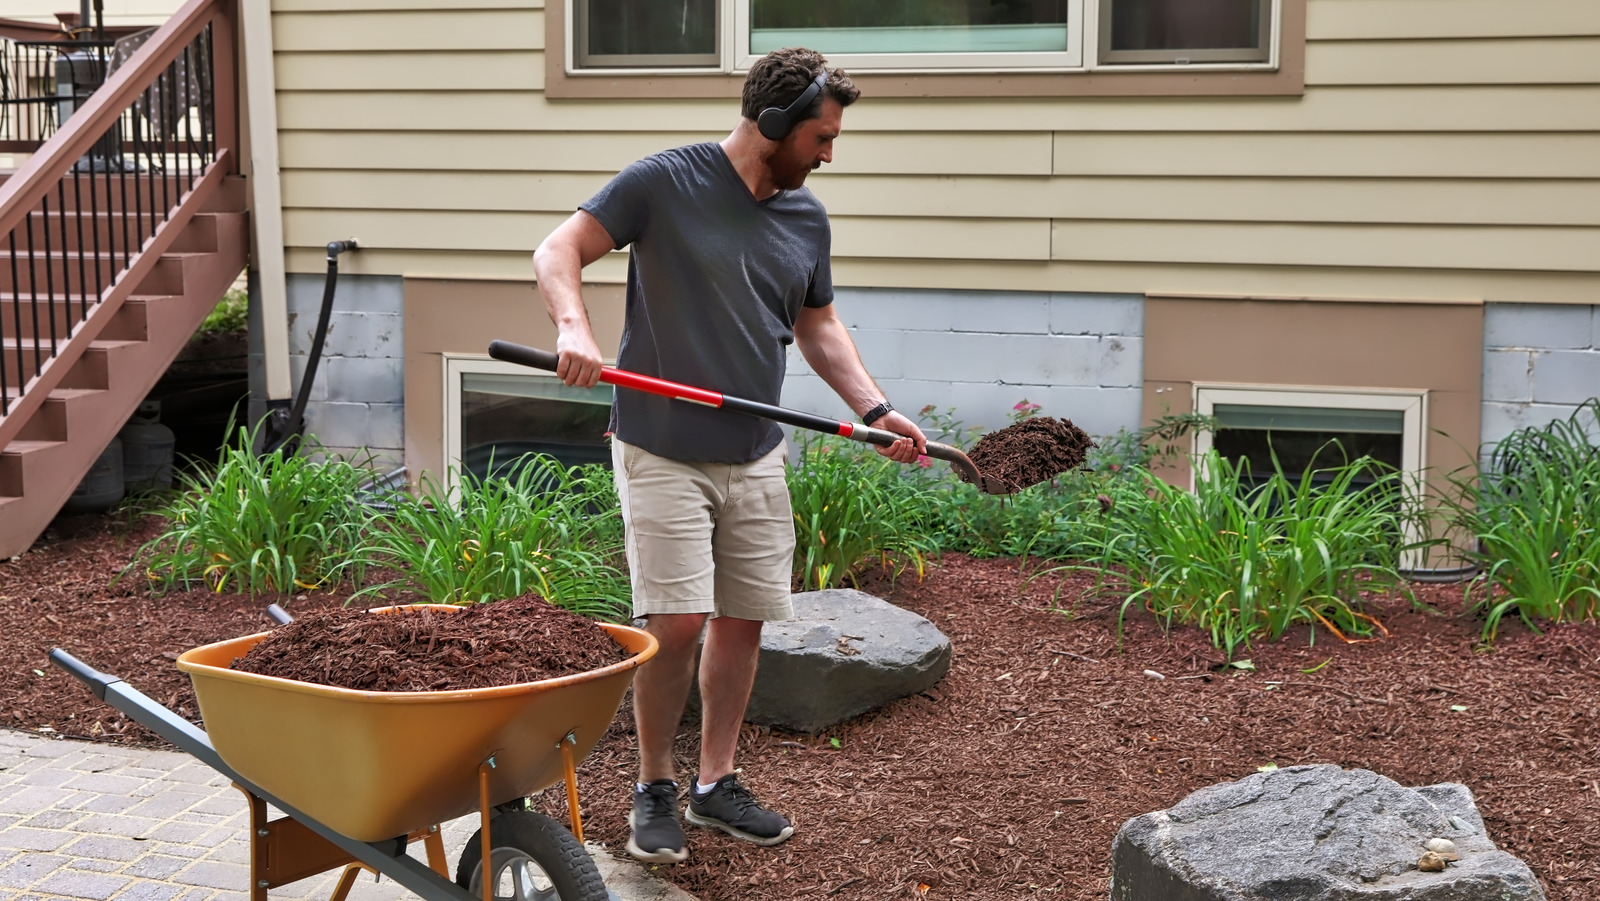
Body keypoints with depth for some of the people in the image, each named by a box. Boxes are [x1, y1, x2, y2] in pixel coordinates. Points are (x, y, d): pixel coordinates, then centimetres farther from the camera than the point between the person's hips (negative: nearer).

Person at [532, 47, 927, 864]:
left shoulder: (807, 216, 7)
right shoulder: (663, 183, -9)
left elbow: (818, 327, 17)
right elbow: (557, 252, -10)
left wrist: (874, 408, 4)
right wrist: (574, 329, -30)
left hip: (757, 458, 6)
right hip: (662, 452, -5)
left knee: (743, 622, 8)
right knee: (677, 623, -9)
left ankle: (716, 784, 24)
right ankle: (653, 789, 11)